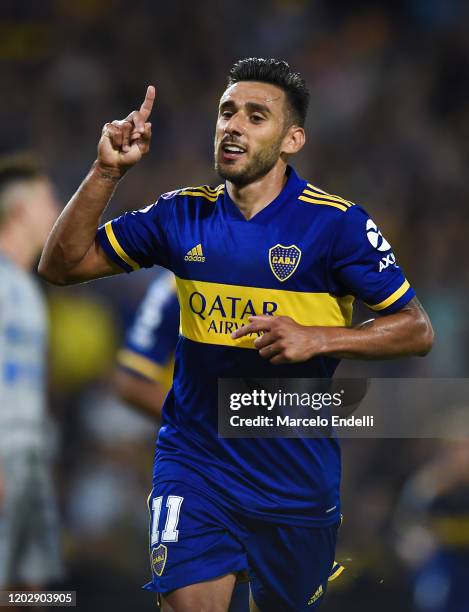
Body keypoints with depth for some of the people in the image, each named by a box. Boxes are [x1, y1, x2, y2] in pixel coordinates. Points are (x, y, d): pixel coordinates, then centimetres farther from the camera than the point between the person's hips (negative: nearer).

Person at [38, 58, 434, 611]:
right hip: (196, 457, 1)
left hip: (296, 476, -1)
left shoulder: (335, 223, -8)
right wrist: (107, 171, -9)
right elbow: (62, 265, 3)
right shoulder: (184, 214, 1)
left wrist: (317, 339, -21)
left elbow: (417, 330, -7)